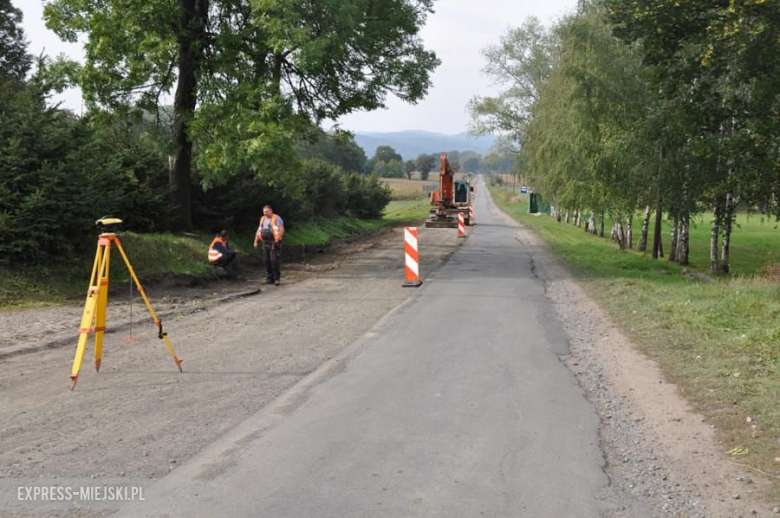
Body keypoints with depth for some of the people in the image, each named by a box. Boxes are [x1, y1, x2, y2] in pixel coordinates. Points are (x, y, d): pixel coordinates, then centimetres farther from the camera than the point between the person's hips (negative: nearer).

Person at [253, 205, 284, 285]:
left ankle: (277, 278, -5)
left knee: (275, 261, -10)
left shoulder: (276, 218, -4)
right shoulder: (262, 219, 17)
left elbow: (281, 230, -14)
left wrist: (277, 240, -23)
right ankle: (269, 278, 13)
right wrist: (256, 241, 13)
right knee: (267, 261, 6)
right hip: (265, 243, 7)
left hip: (274, 243, -7)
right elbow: (258, 231, 20)